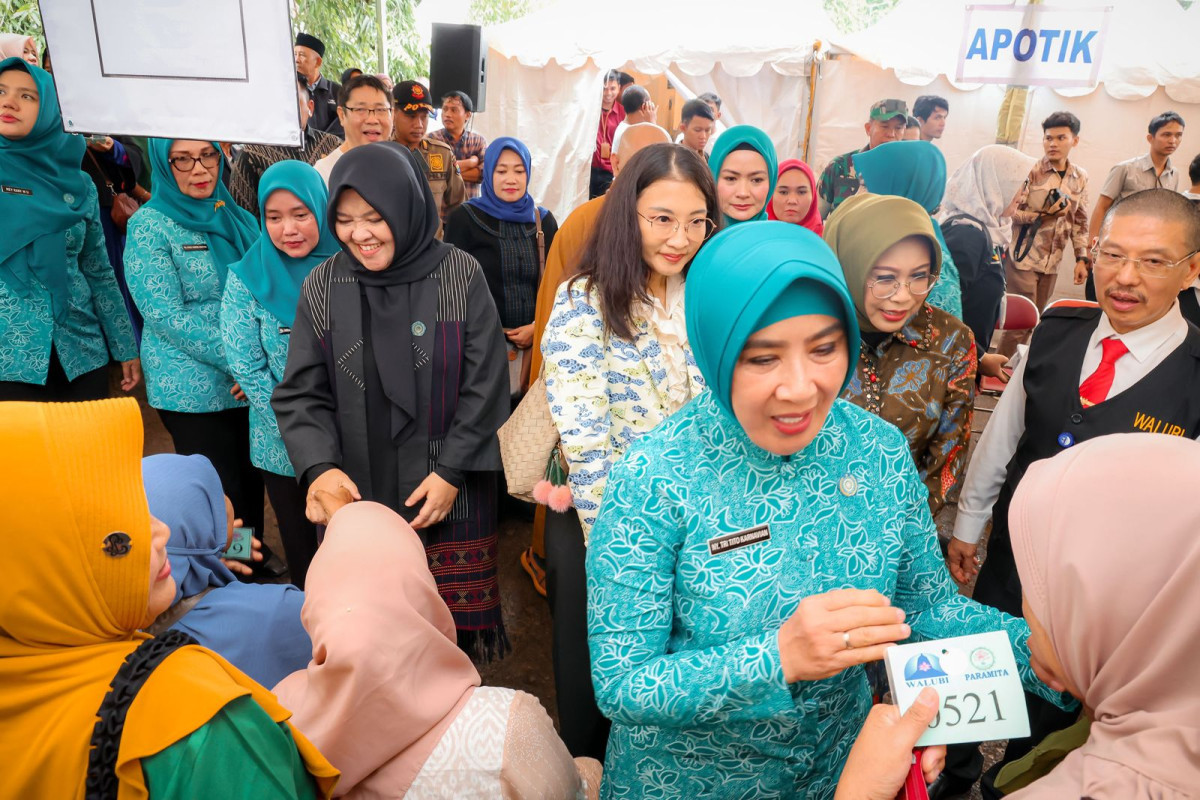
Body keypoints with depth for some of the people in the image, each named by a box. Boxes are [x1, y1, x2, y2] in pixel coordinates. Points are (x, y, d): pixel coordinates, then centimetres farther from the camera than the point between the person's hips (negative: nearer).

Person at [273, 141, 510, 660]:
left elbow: (485, 383, -5)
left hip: (450, 492, -1)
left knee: (453, 619, 7)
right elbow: (301, 392, 1)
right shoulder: (322, 287, 1)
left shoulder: (460, 276, -5)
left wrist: (452, 471, -9)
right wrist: (319, 467, -16)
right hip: (358, 494, 2)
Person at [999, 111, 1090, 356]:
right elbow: (1011, 212, -10)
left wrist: (1082, 258, 9)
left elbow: (1080, 222, 14)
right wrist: (1045, 214, -21)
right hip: (1023, 257, -5)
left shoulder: (1080, 178, 8)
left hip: (1051, 263, 5)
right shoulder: (1030, 171, -7)